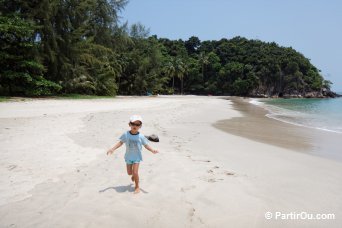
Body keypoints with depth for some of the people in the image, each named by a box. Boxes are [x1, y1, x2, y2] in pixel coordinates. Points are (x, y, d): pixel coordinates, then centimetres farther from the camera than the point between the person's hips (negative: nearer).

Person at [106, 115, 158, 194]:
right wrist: (112, 149, -11)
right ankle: (134, 175, 52)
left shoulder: (141, 136, -16)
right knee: (129, 172, 14)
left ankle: (137, 187, 13)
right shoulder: (126, 134, -12)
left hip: (137, 157, -3)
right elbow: (120, 142, -4)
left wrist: (152, 150, -26)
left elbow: (146, 145, -10)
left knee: (135, 172, -9)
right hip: (128, 156, 3)